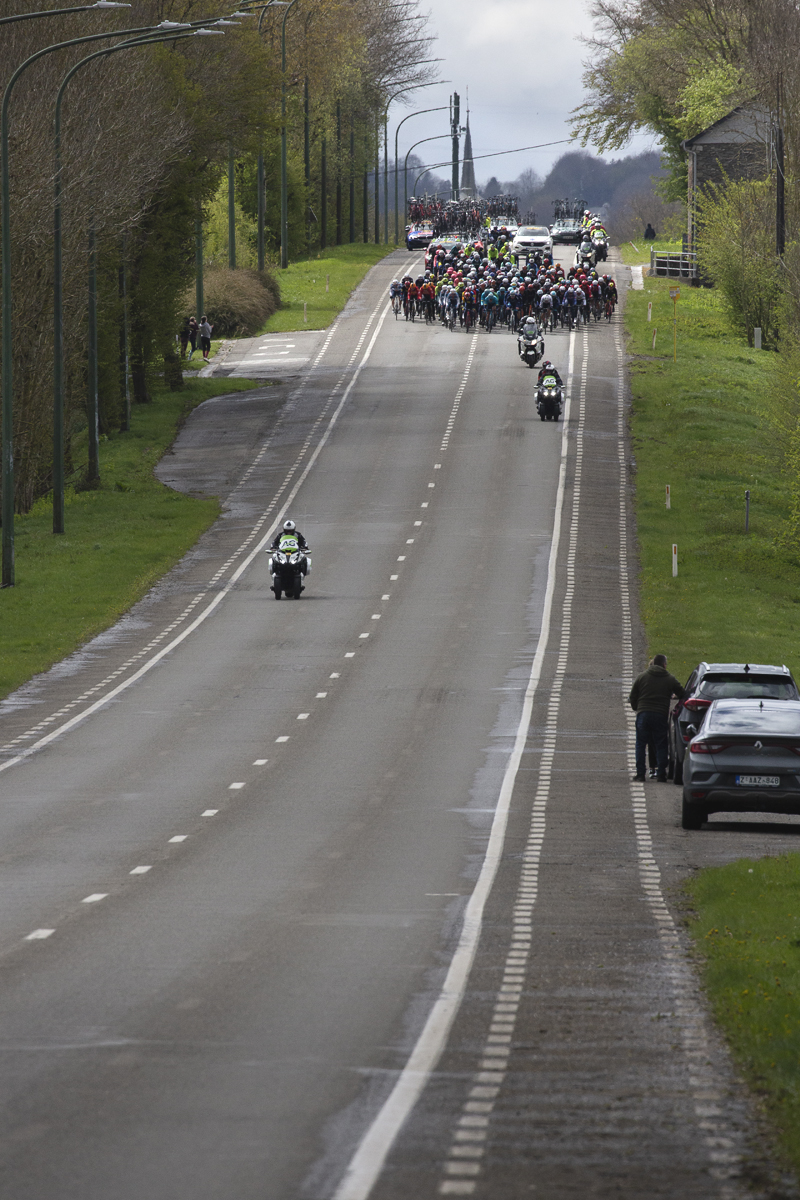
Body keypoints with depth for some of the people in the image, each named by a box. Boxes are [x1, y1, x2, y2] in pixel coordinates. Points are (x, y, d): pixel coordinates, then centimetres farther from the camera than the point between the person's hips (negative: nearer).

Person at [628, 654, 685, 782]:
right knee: (661, 746, 7)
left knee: (641, 745, 9)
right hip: (661, 716, -1)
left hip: (643, 714, 1)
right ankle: (661, 774, 5)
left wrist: (636, 709, 26)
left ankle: (640, 774, 5)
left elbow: (632, 697, 10)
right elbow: (682, 695, 8)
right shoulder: (670, 679, 5)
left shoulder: (641, 677, 8)